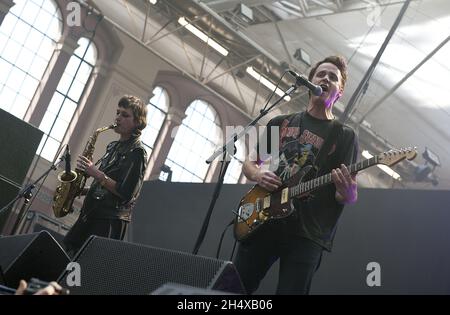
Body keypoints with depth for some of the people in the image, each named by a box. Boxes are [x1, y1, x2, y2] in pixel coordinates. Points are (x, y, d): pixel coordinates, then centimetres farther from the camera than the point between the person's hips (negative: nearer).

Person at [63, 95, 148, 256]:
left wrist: (97, 174, -20)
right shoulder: (113, 147, 16)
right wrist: (85, 190, 7)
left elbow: (126, 194, -18)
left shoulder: (136, 153, -9)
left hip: (109, 222, -9)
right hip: (89, 215, 9)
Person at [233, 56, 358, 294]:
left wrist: (347, 192, -25)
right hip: (262, 221, 3)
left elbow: (349, 197, 0)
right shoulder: (280, 123, 15)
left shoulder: (345, 136, 6)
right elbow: (248, 164, 18)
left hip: (306, 234, -2)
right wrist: (258, 175, -6)